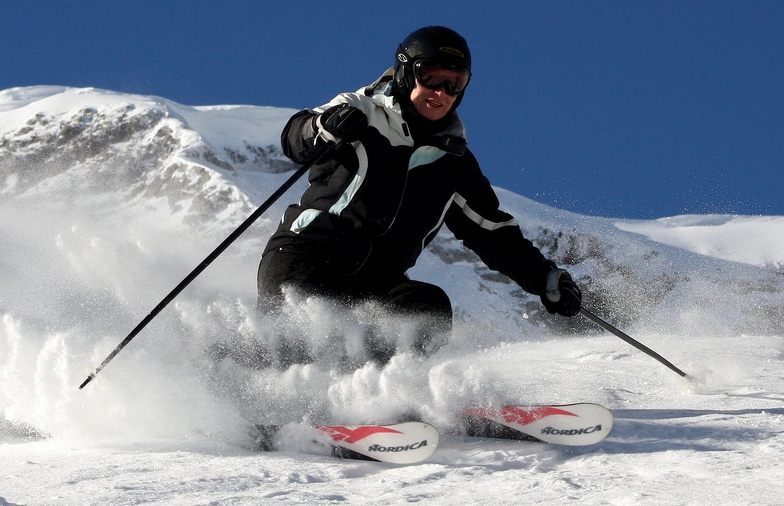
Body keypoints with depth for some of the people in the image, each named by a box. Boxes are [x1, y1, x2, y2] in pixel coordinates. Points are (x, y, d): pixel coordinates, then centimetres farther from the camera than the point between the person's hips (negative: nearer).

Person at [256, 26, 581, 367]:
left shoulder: (454, 163, 19)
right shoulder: (363, 114, 5)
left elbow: (493, 232, 23)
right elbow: (295, 140, -9)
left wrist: (545, 279, 12)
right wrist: (324, 127, -33)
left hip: (376, 282, 4)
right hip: (304, 255, -4)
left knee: (432, 312, -26)